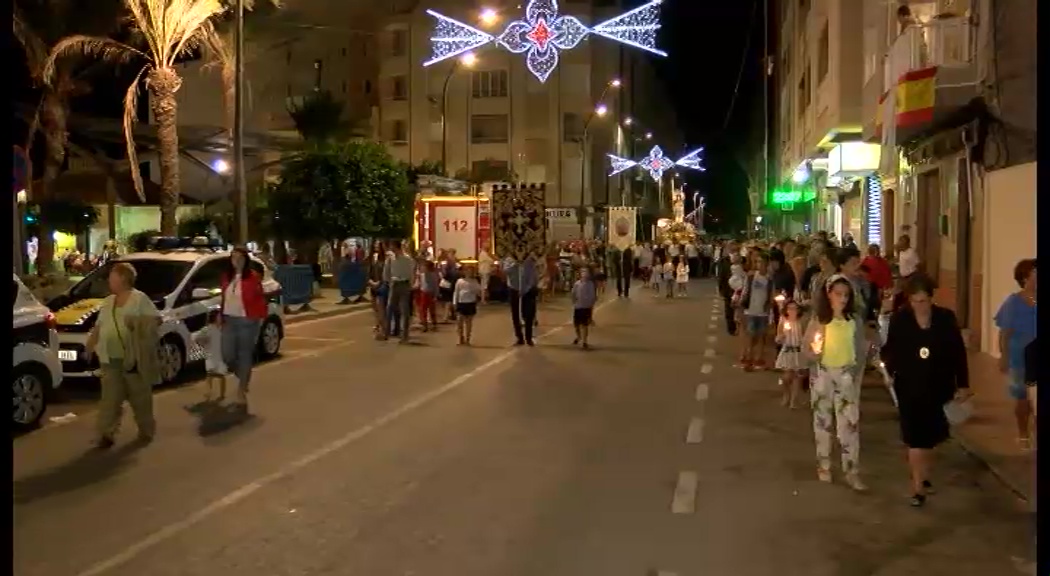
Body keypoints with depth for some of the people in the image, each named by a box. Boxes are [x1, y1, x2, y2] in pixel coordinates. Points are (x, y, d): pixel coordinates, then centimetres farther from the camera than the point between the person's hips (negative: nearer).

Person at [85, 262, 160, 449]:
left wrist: (138, 322, -21)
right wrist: (91, 343, 12)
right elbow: (99, 325, 22)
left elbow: (156, 319, -8)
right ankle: (106, 434, 2)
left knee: (140, 396, 6)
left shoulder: (139, 298, -4)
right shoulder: (108, 301, 16)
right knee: (110, 398, 1)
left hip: (134, 358, -5)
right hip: (110, 359, 5)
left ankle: (146, 430, 20)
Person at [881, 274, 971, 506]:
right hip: (909, 387, -2)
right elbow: (890, 349, -1)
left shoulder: (946, 318, -3)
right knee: (915, 437, -1)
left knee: (929, 435, 16)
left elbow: (958, 352, 1)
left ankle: (922, 476, 38)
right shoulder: (899, 319, -7)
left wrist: (963, 383, 2)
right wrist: (890, 365, -20)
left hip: (938, 386, 2)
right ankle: (919, 486, 4)